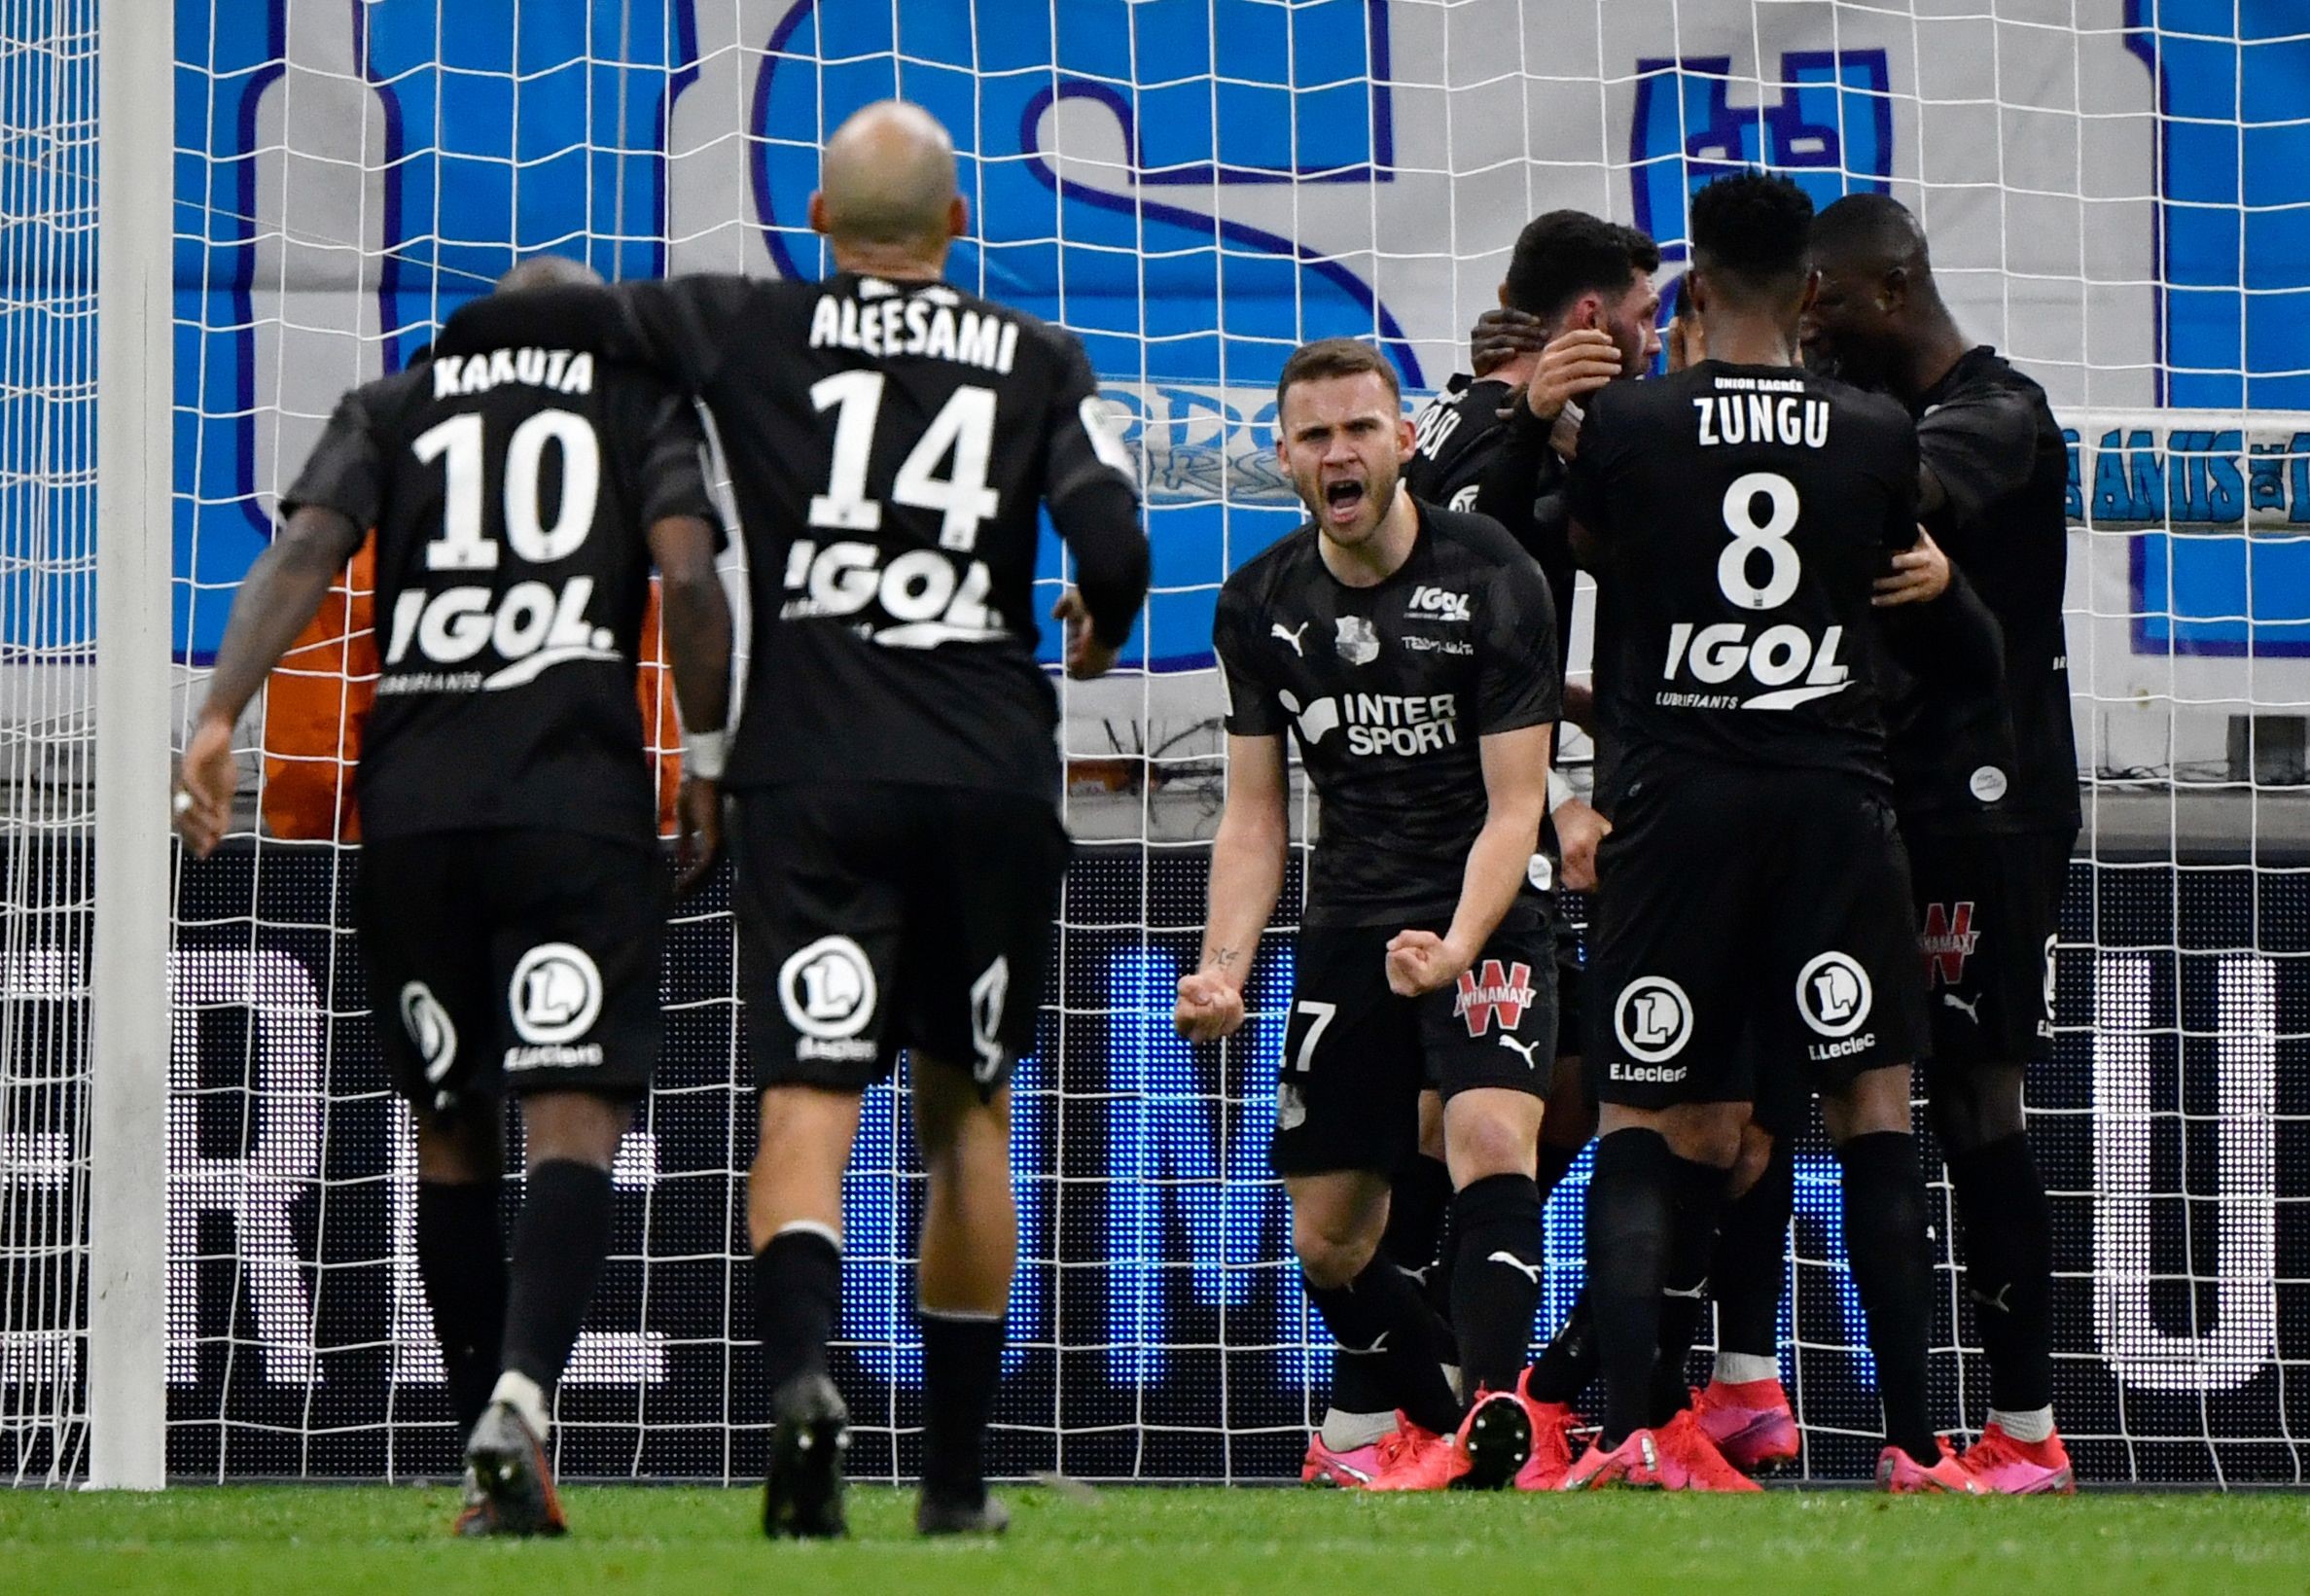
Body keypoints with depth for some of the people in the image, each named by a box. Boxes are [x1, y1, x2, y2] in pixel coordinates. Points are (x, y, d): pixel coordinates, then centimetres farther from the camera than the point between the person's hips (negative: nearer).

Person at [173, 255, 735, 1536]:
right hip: (578, 793, -3)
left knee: (451, 1134, 13)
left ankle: (494, 1475, 15)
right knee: (575, 1120, -9)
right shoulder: (641, 396, 15)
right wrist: (709, 764, 5)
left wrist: (218, 721, -6)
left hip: (411, 799, 3)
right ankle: (519, 1392, -34)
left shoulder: (392, 407, 20)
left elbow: (302, 552, 3)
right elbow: (689, 575, 0)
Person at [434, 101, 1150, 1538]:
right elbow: (1115, 547, -5)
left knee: (809, 1100, -7)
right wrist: (1097, 632, 17)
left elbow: (545, 310, 2)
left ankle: (802, 1366, -36)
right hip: (990, 773, 1)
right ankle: (959, 1475, 19)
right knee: (967, 1112, 15)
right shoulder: (1039, 361, 6)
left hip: (811, 772, -1)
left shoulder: (753, 331, 4)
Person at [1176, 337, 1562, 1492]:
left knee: (1491, 1139, -30)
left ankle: (1494, 1425, -37)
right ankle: (1436, 1423, 25)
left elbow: (1514, 805, -12)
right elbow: (1254, 813, 8)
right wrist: (1224, 965, -8)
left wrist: (1457, 945, -28)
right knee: (1329, 1244, 4)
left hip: (1484, 920, -5)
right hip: (1346, 930, 5)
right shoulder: (1259, 606, 3)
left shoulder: (1493, 582, -11)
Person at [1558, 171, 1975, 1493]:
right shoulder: (1878, 433, 0)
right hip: (1833, 789, 1)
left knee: (1643, 1114, 5)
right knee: (1873, 1102, 3)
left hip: (1674, 791, 0)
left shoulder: (1624, 422, -4)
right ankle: (1914, 1443, -2)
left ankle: (1629, 1431, -10)